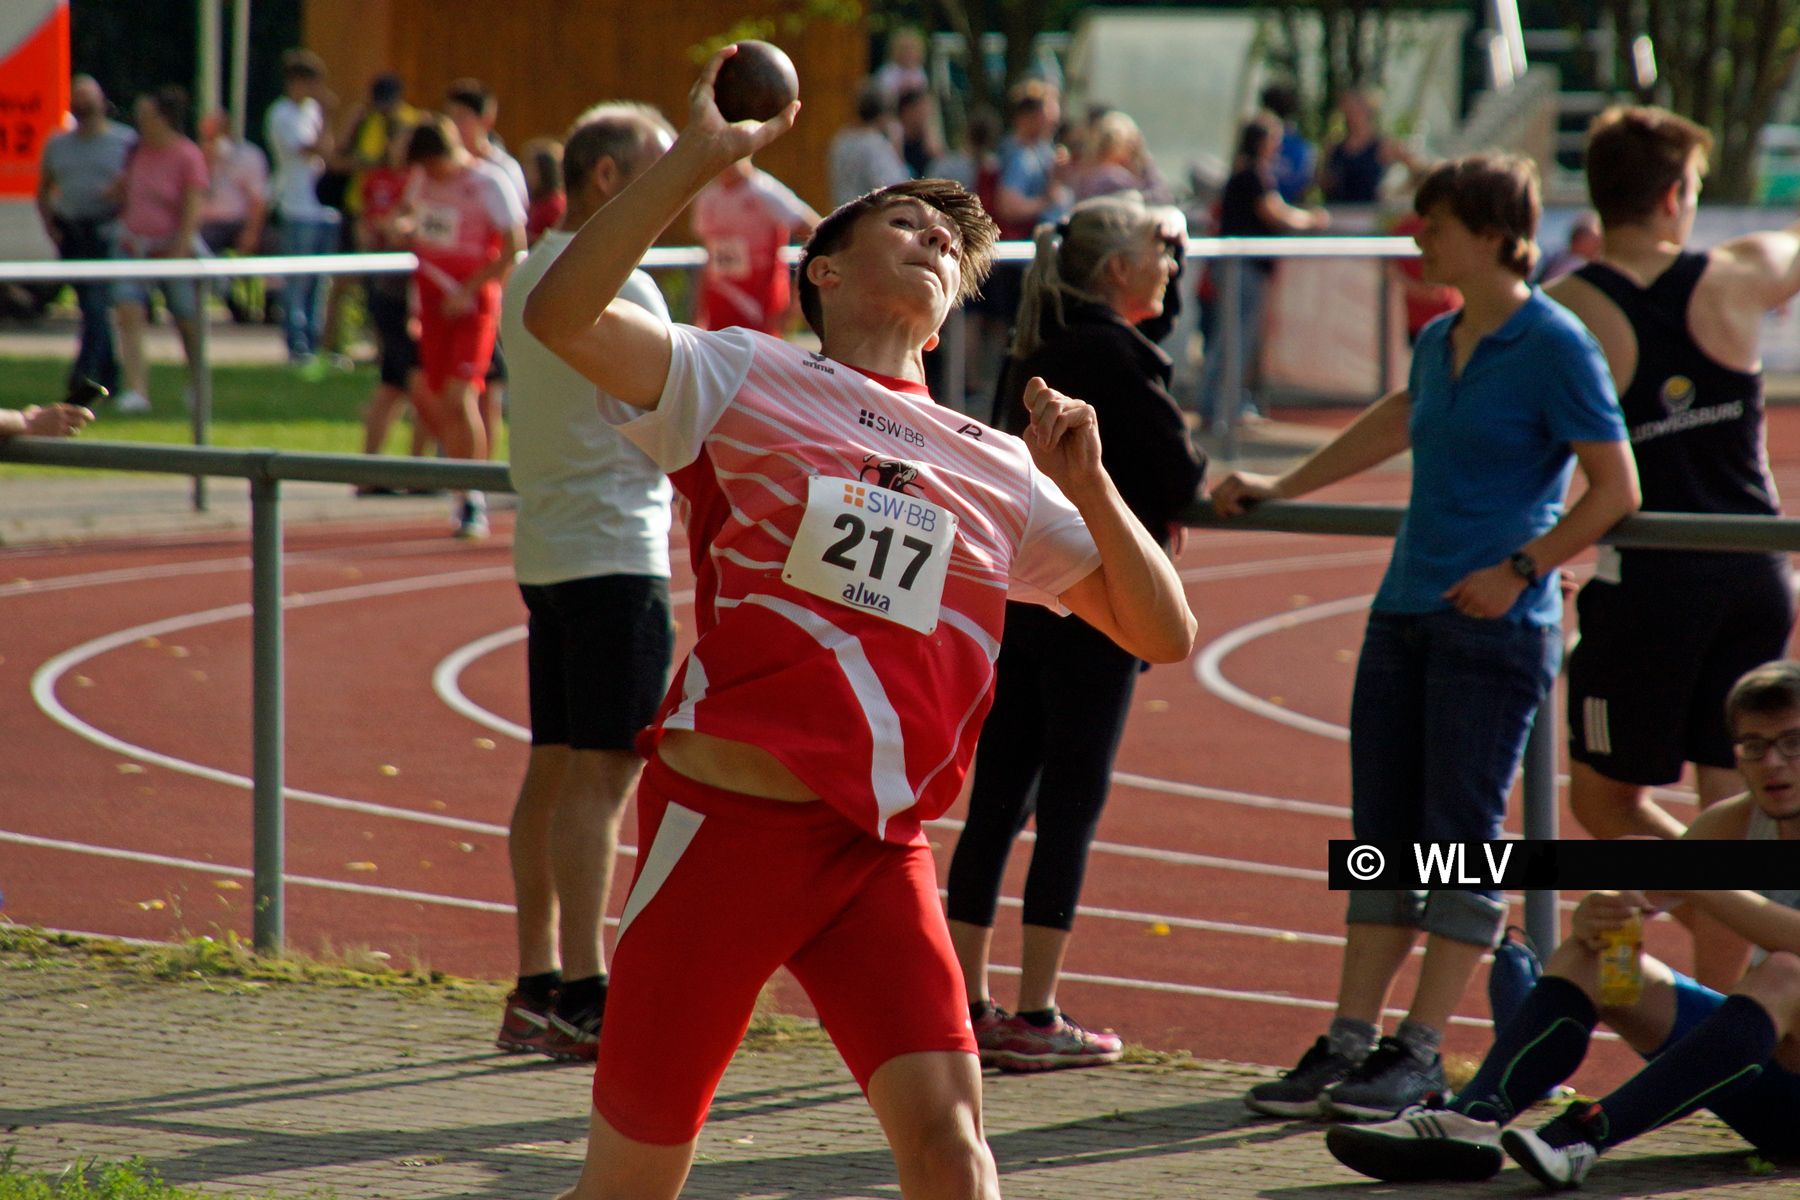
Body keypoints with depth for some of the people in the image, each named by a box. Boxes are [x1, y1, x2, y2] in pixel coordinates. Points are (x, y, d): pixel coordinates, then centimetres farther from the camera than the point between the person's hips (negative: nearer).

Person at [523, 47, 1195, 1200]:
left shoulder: (998, 468, 15)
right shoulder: (746, 380, 5)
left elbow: (1164, 634, 14)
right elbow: (564, 315, -12)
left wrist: (1086, 483, -1)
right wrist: (698, 156, -16)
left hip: (881, 849, 3)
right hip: (725, 819, -3)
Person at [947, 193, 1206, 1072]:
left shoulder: (1034, 351, 11)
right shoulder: (1120, 356, -14)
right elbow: (1179, 477, -15)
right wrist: (1172, 501, 8)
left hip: (1014, 595, 8)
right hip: (1094, 603, -8)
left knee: (997, 799, 10)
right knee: (1071, 802, -2)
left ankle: (966, 1006, 12)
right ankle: (1034, 1019, -1)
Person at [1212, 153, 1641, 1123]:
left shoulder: (1555, 346, -9)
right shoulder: (1439, 343, 13)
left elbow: (1615, 489, -11)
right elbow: (1396, 424, 33)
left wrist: (1518, 571, -17)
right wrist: (1279, 490, 35)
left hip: (1495, 627, -8)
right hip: (1405, 610, 8)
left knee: (1462, 832, -4)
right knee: (1383, 832, 7)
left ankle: (1422, 1050, 0)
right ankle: (1349, 1042, 10)